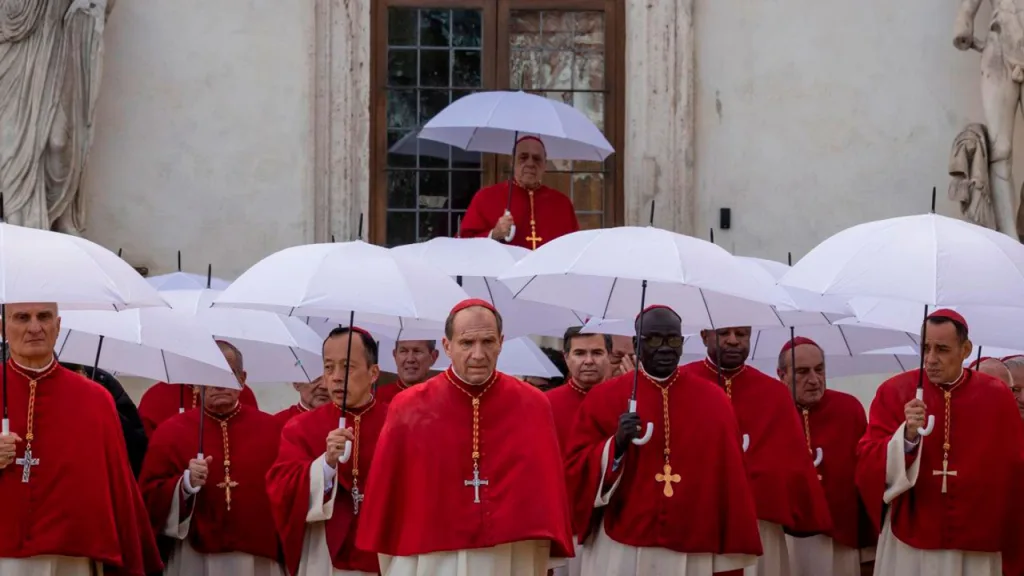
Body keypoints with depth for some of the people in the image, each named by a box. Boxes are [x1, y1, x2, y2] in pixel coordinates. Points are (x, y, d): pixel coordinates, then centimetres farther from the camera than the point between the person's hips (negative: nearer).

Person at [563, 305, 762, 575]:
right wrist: (616, 445, -17)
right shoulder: (603, 398, 2)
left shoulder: (713, 400, 6)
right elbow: (575, 469, 0)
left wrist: (731, 554, 2)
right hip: (621, 553, -1)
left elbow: (730, 481, 6)